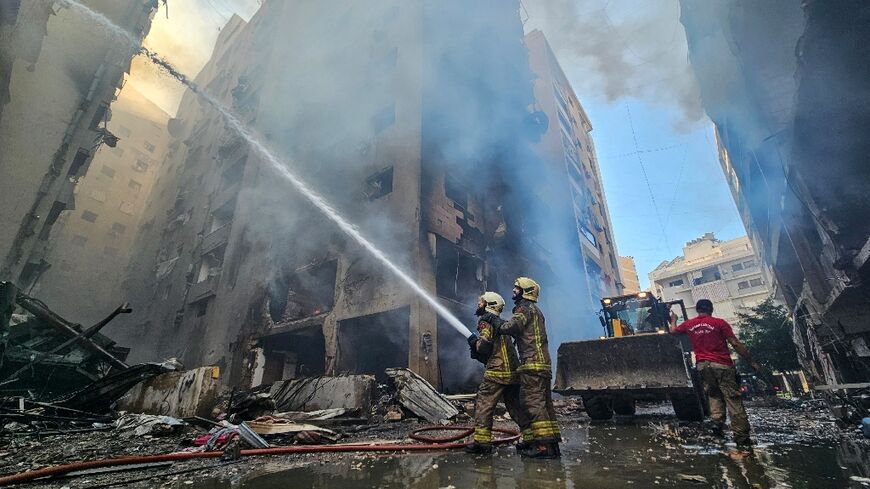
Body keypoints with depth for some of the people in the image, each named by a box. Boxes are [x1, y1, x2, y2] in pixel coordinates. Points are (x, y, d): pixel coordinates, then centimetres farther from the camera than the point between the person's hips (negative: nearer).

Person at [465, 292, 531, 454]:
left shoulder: (486, 321, -6)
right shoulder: (501, 323, 22)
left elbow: (484, 347, -15)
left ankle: (482, 441, -1)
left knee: (483, 404, -1)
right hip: (513, 372, 8)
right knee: (515, 405, 16)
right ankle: (531, 436, 17)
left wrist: (474, 342, 4)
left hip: (497, 373, -8)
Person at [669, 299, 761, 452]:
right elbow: (736, 344, -7)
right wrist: (751, 362, 2)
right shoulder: (719, 323, -5)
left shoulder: (689, 324, 7)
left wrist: (673, 320, 43)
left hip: (703, 365, 4)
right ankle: (742, 439, -1)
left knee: (714, 395, 20)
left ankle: (717, 421, 0)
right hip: (722, 364, -3)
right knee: (733, 400, 0)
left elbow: (673, 331, 24)